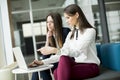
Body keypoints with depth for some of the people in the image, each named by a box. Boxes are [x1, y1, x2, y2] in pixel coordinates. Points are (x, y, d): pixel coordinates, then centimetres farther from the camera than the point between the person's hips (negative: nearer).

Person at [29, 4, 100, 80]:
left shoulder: (90, 31, -7)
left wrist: (54, 50, -28)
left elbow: (76, 52, -20)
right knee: (57, 72, -28)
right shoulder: (71, 34, 16)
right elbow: (62, 53, 8)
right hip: (77, 64, 5)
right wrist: (43, 62, -1)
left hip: (90, 66, -5)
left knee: (64, 59, -32)